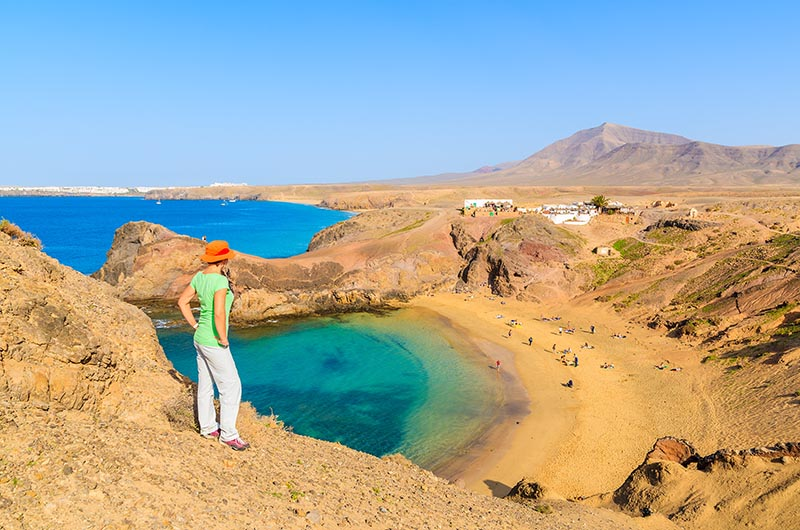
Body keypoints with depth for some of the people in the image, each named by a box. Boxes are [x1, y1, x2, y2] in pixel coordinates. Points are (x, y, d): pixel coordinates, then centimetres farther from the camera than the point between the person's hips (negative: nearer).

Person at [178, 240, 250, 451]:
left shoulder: (199, 277, 3)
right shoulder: (220, 281, -23)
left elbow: (182, 302, 13)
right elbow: (219, 314, -32)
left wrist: (195, 326, 13)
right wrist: (223, 339, -19)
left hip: (200, 338, 9)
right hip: (214, 343, -9)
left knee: (205, 385, 19)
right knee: (231, 387, 1)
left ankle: (207, 428, 32)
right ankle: (228, 434, 9)